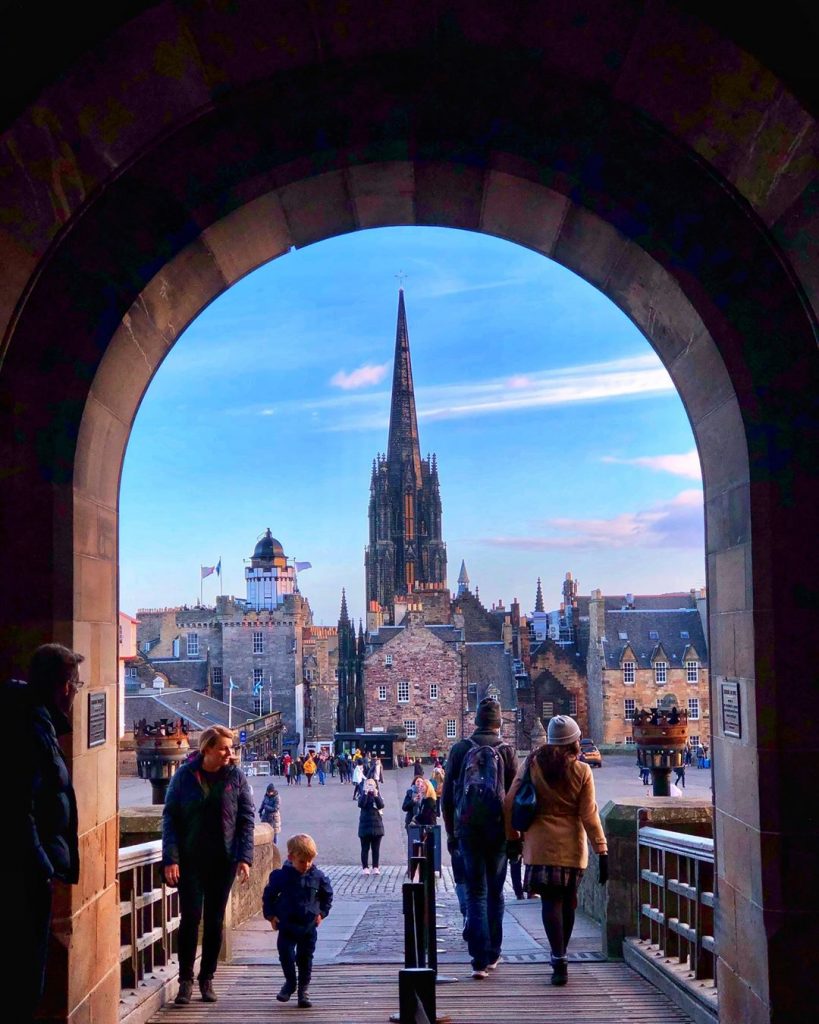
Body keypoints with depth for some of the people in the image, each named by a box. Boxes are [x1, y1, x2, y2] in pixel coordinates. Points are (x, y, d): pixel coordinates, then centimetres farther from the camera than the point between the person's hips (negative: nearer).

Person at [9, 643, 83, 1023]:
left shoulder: (35, 720, 9)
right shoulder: (33, 729, -21)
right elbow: (20, 808, -25)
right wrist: (42, 868, -19)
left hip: (29, 866, 10)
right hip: (27, 869, -10)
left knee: (25, 954, 18)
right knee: (27, 958, 1)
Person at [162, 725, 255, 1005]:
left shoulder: (236, 776, -2)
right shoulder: (185, 775, -5)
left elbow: (246, 819, 0)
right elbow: (170, 817, -4)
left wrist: (244, 858, -8)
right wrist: (171, 859, -11)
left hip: (223, 861, 1)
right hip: (189, 861, -1)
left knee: (215, 920, 9)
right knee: (190, 918, -2)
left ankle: (207, 979, 22)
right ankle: (185, 980, 10)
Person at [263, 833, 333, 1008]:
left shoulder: (318, 876, -5)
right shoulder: (281, 876, -10)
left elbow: (327, 895, 11)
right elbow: (268, 895, 2)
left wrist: (322, 913, 3)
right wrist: (270, 915, -3)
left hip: (309, 926, 1)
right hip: (286, 926, -1)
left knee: (305, 958, 6)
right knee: (286, 955, -2)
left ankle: (303, 989, 20)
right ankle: (290, 982, 23)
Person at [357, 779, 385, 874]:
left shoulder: (378, 795, 7)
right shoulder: (363, 795, 3)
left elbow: (381, 805, -11)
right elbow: (361, 804, -18)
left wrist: (376, 795, -22)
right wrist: (365, 793, -23)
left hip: (377, 825, 2)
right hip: (365, 825, -2)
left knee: (376, 848, 6)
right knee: (365, 848, 1)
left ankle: (375, 867, 11)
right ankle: (365, 868, 5)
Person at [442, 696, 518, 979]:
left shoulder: (460, 749, 1)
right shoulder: (507, 751, -2)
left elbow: (447, 795, 3)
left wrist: (451, 832, 12)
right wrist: (516, 837, 5)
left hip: (467, 830, 0)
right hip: (498, 831, 0)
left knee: (476, 894, 5)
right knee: (495, 893, 15)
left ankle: (480, 959, -4)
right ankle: (492, 955, 21)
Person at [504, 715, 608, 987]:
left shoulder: (532, 764, -1)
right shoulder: (581, 771, -4)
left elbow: (510, 803, 0)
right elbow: (589, 815, -6)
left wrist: (512, 836, 11)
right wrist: (602, 850, -3)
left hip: (540, 844, 0)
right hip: (572, 845, 0)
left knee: (550, 901, 0)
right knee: (567, 901, 15)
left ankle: (559, 961, -12)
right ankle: (560, 957, 25)